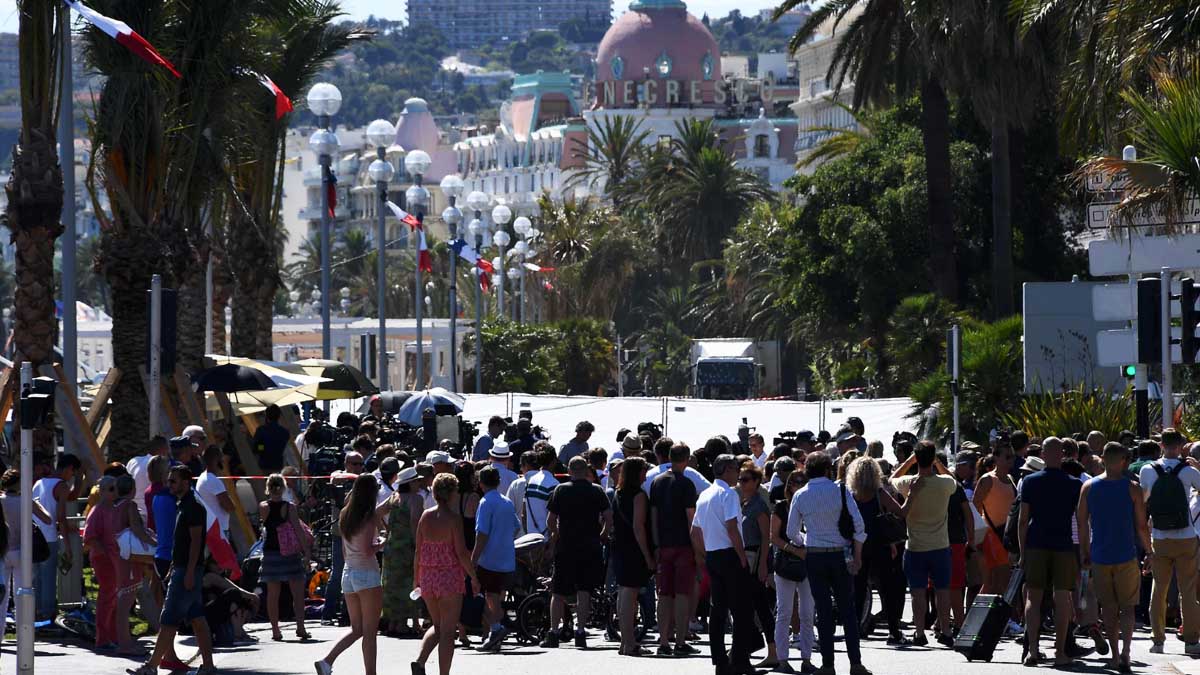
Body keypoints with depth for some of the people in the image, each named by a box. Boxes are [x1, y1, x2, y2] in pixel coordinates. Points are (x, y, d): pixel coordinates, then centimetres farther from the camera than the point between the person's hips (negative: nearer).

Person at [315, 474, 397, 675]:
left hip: (348, 574, 7)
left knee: (356, 629, 13)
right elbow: (367, 551, -18)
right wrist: (381, 545, -2)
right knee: (370, 631, 0)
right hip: (367, 574, -7)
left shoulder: (345, 517, 9)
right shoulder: (369, 518, -12)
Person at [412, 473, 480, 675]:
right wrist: (474, 577, -3)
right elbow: (461, 553, -13)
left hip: (427, 577, 5)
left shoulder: (426, 516, 3)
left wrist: (417, 579, 14)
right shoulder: (453, 519, -12)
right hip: (450, 578, -5)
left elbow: (418, 551, 6)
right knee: (448, 631, 3)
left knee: (438, 626, 20)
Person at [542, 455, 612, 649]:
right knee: (584, 591, 2)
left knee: (558, 593, 7)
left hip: (565, 548, 0)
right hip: (591, 549, 0)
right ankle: (580, 632, -5)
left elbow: (550, 519, -2)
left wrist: (554, 536, 16)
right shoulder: (597, 491, 1)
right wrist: (602, 536, 10)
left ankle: (553, 632, 3)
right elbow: (609, 517, -6)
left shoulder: (560, 490, 0)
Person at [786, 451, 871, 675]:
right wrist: (857, 556, -2)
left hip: (814, 556, 1)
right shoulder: (840, 491, -6)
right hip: (840, 554, -1)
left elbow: (792, 532, 4)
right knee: (847, 610, 4)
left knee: (823, 611, 5)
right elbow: (858, 524, -10)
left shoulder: (801, 496, -1)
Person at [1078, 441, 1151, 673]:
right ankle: (1125, 652, -15)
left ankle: (1115, 656, 13)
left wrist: (1084, 553, 12)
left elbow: (1082, 523, 2)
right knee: (1127, 606, 4)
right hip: (1126, 556, -2)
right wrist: (1149, 550, 9)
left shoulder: (1088, 487, 0)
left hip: (1099, 556, 2)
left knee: (1109, 609, 12)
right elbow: (1141, 526, -5)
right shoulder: (1132, 489, -6)